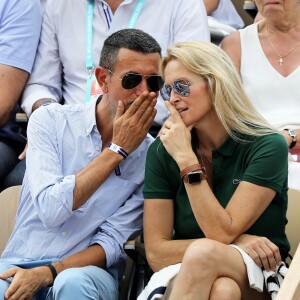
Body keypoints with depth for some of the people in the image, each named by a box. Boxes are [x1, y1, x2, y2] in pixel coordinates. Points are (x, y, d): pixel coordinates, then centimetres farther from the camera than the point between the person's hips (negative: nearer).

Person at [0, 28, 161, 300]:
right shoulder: (50, 120, 0)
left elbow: (112, 242, -6)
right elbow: (51, 211, -13)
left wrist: (45, 274, -21)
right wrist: (118, 149, -10)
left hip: (86, 270, 1)